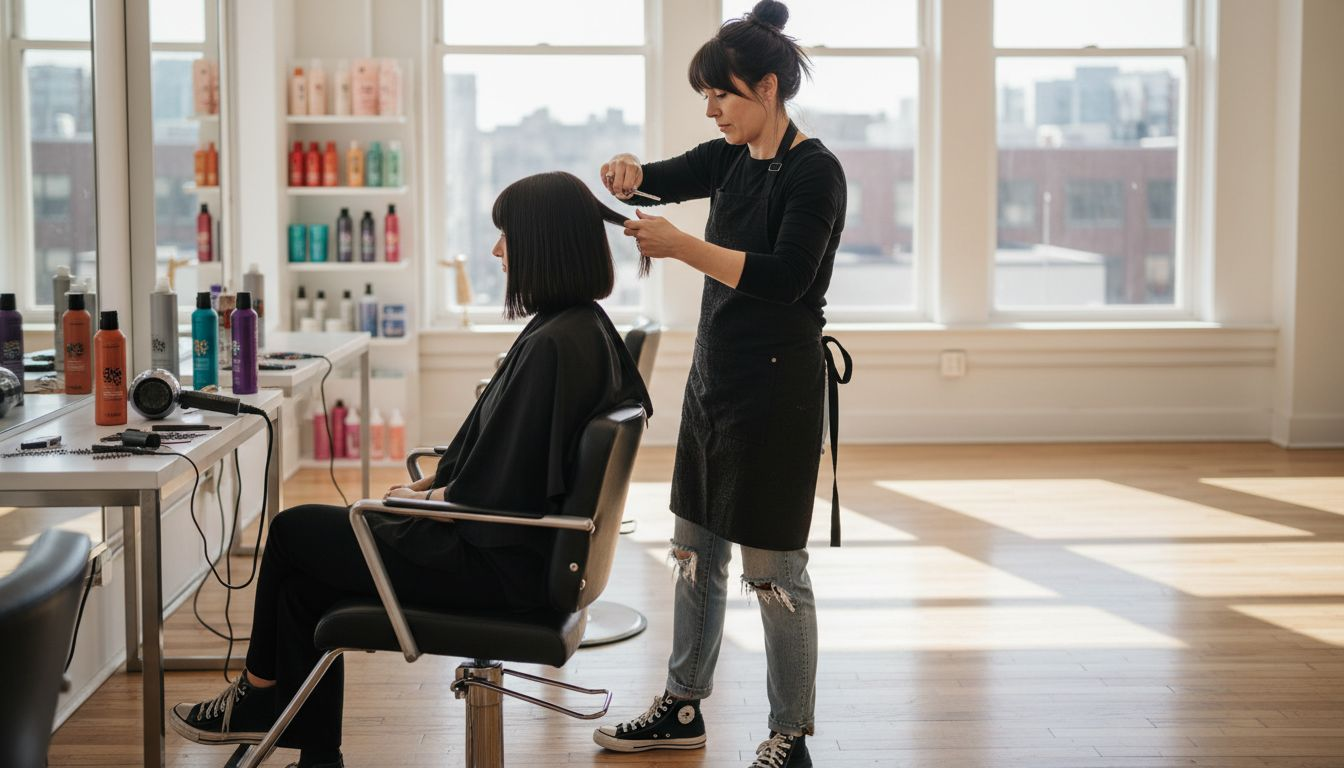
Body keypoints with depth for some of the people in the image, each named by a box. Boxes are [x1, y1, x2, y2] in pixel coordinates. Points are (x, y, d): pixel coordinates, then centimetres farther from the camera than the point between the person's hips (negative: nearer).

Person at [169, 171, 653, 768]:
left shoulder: (553, 345, -25)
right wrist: (429, 485, 11)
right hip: (525, 545, 10)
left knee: (292, 534, 6)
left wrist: (420, 498, -6)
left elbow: (493, 490, -23)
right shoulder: (586, 328, 6)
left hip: (500, 562, -10)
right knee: (307, 572, 13)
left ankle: (257, 695, 30)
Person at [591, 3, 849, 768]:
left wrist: (681, 245, -27)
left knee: (773, 569, -2)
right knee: (696, 551, 16)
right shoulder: (730, 159, 10)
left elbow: (784, 277, -23)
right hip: (715, 374, 8)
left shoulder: (815, 171, -14)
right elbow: (659, 180, 6)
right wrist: (628, 172, -17)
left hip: (777, 385, -8)